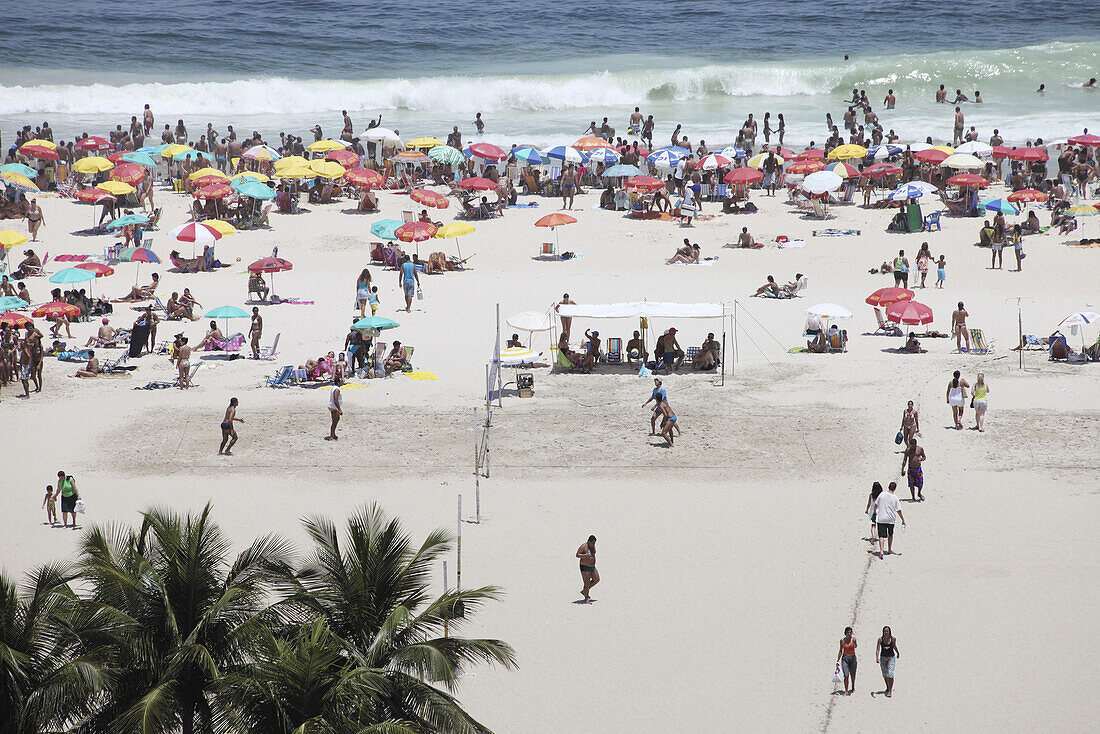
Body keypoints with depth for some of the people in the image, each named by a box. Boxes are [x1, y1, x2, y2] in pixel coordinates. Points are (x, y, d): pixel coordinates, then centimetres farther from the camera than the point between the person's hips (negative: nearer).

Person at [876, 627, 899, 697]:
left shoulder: (893, 639, -9)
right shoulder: (880, 639, -10)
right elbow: (877, 649, -14)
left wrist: (898, 653, 28)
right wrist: (877, 658, -29)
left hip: (891, 657, -2)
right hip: (883, 658, 2)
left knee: (890, 673, -16)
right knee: (885, 674, 14)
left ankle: (890, 691, -15)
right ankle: (888, 688, 38)